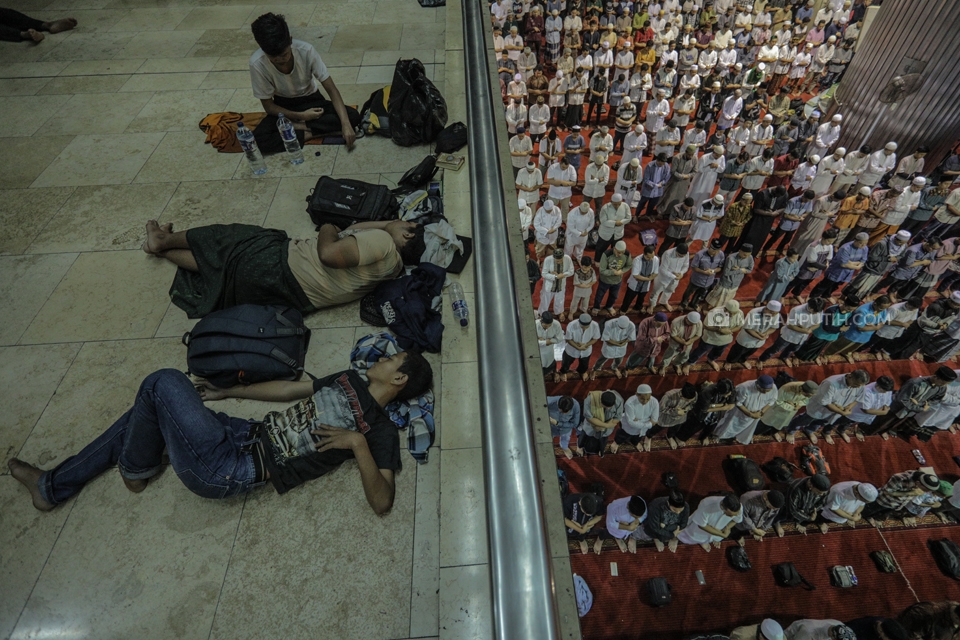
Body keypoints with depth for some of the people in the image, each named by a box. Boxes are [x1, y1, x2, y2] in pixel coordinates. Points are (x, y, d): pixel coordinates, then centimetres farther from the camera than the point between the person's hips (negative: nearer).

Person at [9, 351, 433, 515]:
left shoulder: (381, 431, -12)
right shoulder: (351, 380, 11)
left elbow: (382, 502, -20)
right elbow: (291, 389, 19)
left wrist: (357, 443, -32)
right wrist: (226, 394, 22)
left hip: (228, 472, -8)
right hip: (246, 435, 8)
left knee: (165, 382, -9)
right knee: (147, 413, 21)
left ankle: (136, 472, 17)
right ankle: (53, 487, 41)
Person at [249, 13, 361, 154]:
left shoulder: (306, 50, -26)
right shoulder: (257, 63, -25)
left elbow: (331, 89, -23)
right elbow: (268, 106, -14)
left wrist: (345, 124, -36)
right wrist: (300, 115, -27)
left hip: (311, 100, 1)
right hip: (283, 107, -1)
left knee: (353, 116, -28)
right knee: (257, 140, -31)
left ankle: (296, 126, -18)